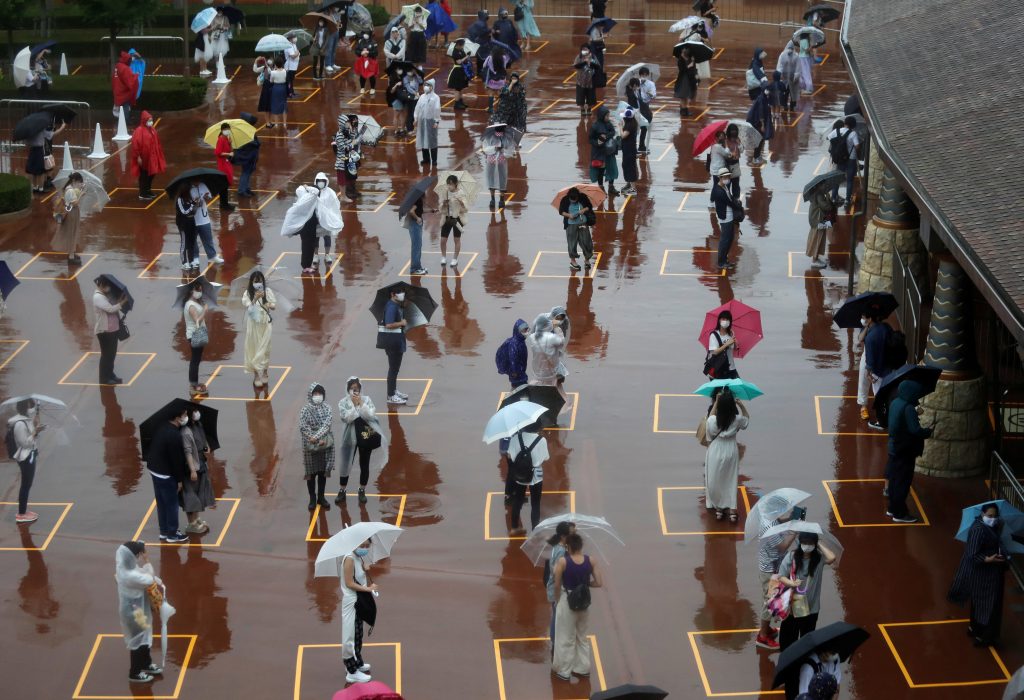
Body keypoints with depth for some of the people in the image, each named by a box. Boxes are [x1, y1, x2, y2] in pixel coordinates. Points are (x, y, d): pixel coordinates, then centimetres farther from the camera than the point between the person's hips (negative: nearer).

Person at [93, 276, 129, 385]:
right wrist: (123, 302, -20)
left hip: (113, 329, 9)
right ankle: (104, 378, 8)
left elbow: (114, 306, 11)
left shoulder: (106, 295, 9)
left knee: (112, 354, 18)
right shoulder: (98, 297, -20)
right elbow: (110, 309, -27)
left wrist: (120, 299, -4)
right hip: (104, 330, -9)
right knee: (106, 354, -1)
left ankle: (110, 375, 30)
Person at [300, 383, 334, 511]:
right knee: (311, 473, 6)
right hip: (310, 446, -2)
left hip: (325, 444, 3)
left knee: (323, 472, 11)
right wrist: (318, 441, -20)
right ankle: (312, 498, 17)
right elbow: (304, 428, -16)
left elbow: (327, 424, -12)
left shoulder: (327, 408, -2)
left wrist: (316, 437, -25)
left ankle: (321, 497, 24)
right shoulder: (305, 410, -9)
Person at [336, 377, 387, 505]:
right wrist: (354, 404, -21)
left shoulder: (366, 400, -4)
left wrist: (361, 403, -21)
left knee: (364, 464, 10)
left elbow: (371, 415, -16)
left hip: (366, 436, 1)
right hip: (351, 437, -1)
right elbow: (346, 418, -20)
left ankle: (362, 491, 23)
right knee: (346, 464, 6)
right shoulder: (343, 402, -8)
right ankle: (342, 491, 18)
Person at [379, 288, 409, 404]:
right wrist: (402, 323, -17)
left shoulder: (397, 305, 11)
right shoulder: (391, 307, -20)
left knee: (395, 367, 21)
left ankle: (394, 391, 34)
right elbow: (388, 325, -27)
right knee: (393, 368, -5)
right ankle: (391, 396, 0)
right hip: (392, 340, -11)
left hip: (397, 339, 11)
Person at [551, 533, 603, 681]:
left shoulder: (562, 562, -18)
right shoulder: (591, 561, -8)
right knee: (582, 637, 21)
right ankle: (583, 668, 30)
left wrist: (557, 601, 2)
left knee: (566, 639, 10)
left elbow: (557, 585, -14)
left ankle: (564, 671, 19)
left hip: (567, 601, -4)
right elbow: (598, 583, -7)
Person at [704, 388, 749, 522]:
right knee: (731, 480, 12)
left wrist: (716, 402, 5)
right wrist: (741, 405, 2)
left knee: (715, 481, 14)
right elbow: (747, 418, 8)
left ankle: (718, 508, 21)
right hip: (731, 451, 1)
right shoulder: (737, 420, -15)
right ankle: (731, 510, 12)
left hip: (716, 452, -1)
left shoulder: (713, 420, -19)